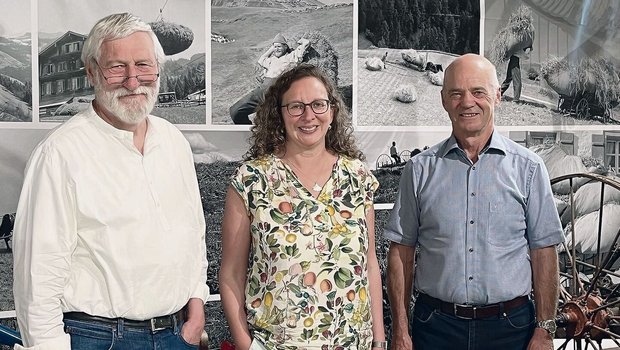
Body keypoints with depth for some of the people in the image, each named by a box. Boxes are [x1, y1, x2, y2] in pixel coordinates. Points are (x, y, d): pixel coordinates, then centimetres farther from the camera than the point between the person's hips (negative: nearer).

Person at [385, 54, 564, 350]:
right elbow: (401, 251, 1)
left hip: (510, 325, 0)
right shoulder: (420, 169, 1)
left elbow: (543, 252, 0)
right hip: (435, 325, 1)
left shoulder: (528, 167, 0)